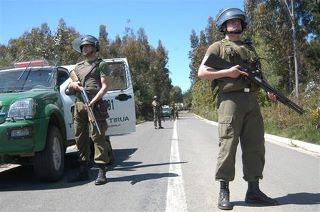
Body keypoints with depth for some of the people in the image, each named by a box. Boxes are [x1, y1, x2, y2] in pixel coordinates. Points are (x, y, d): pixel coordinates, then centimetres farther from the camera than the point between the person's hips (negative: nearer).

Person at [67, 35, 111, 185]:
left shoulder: (101, 65, 5)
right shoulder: (78, 67, 24)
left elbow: (105, 86, -6)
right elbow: (69, 88, 27)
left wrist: (93, 101, -18)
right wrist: (72, 85, 2)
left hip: (95, 105, -6)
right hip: (78, 105, 7)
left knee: (97, 136, -11)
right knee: (80, 138, 7)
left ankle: (101, 172, -10)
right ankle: (83, 171, 16)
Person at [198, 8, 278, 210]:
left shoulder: (250, 48, 25)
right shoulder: (218, 47, 9)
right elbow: (202, 72, 0)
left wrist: (268, 90, 7)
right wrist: (227, 72, -11)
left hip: (252, 100, 6)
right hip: (230, 100, -6)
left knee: (255, 145, 3)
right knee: (228, 145, -7)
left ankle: (254, 190, 11)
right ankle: (224, 192, 0)